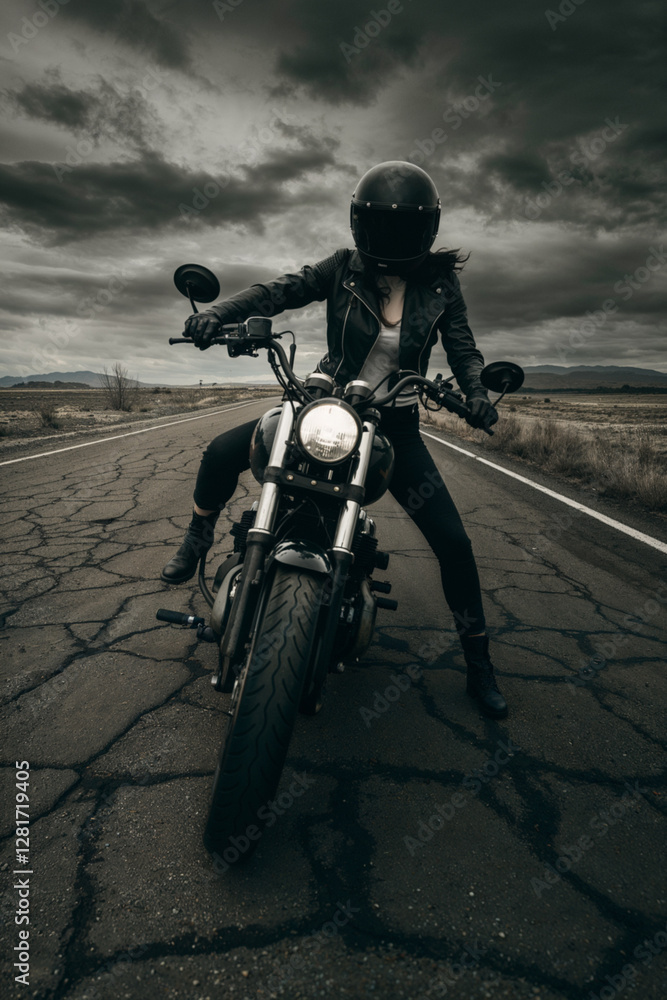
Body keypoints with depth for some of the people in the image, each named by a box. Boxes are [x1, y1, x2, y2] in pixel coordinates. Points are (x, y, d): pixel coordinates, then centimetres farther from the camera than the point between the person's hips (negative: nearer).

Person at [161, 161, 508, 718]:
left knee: (452, 540, -7)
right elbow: (280, 291, -12)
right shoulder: (344, 269, -4)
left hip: (395, 423, 0)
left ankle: (478, 661, 13)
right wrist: (219, 313, -29)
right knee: (223, 453, -16)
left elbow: (462, 346, -3)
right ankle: (198, 540, 16)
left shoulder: (440, 284, -1)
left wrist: (475, 393, -24)